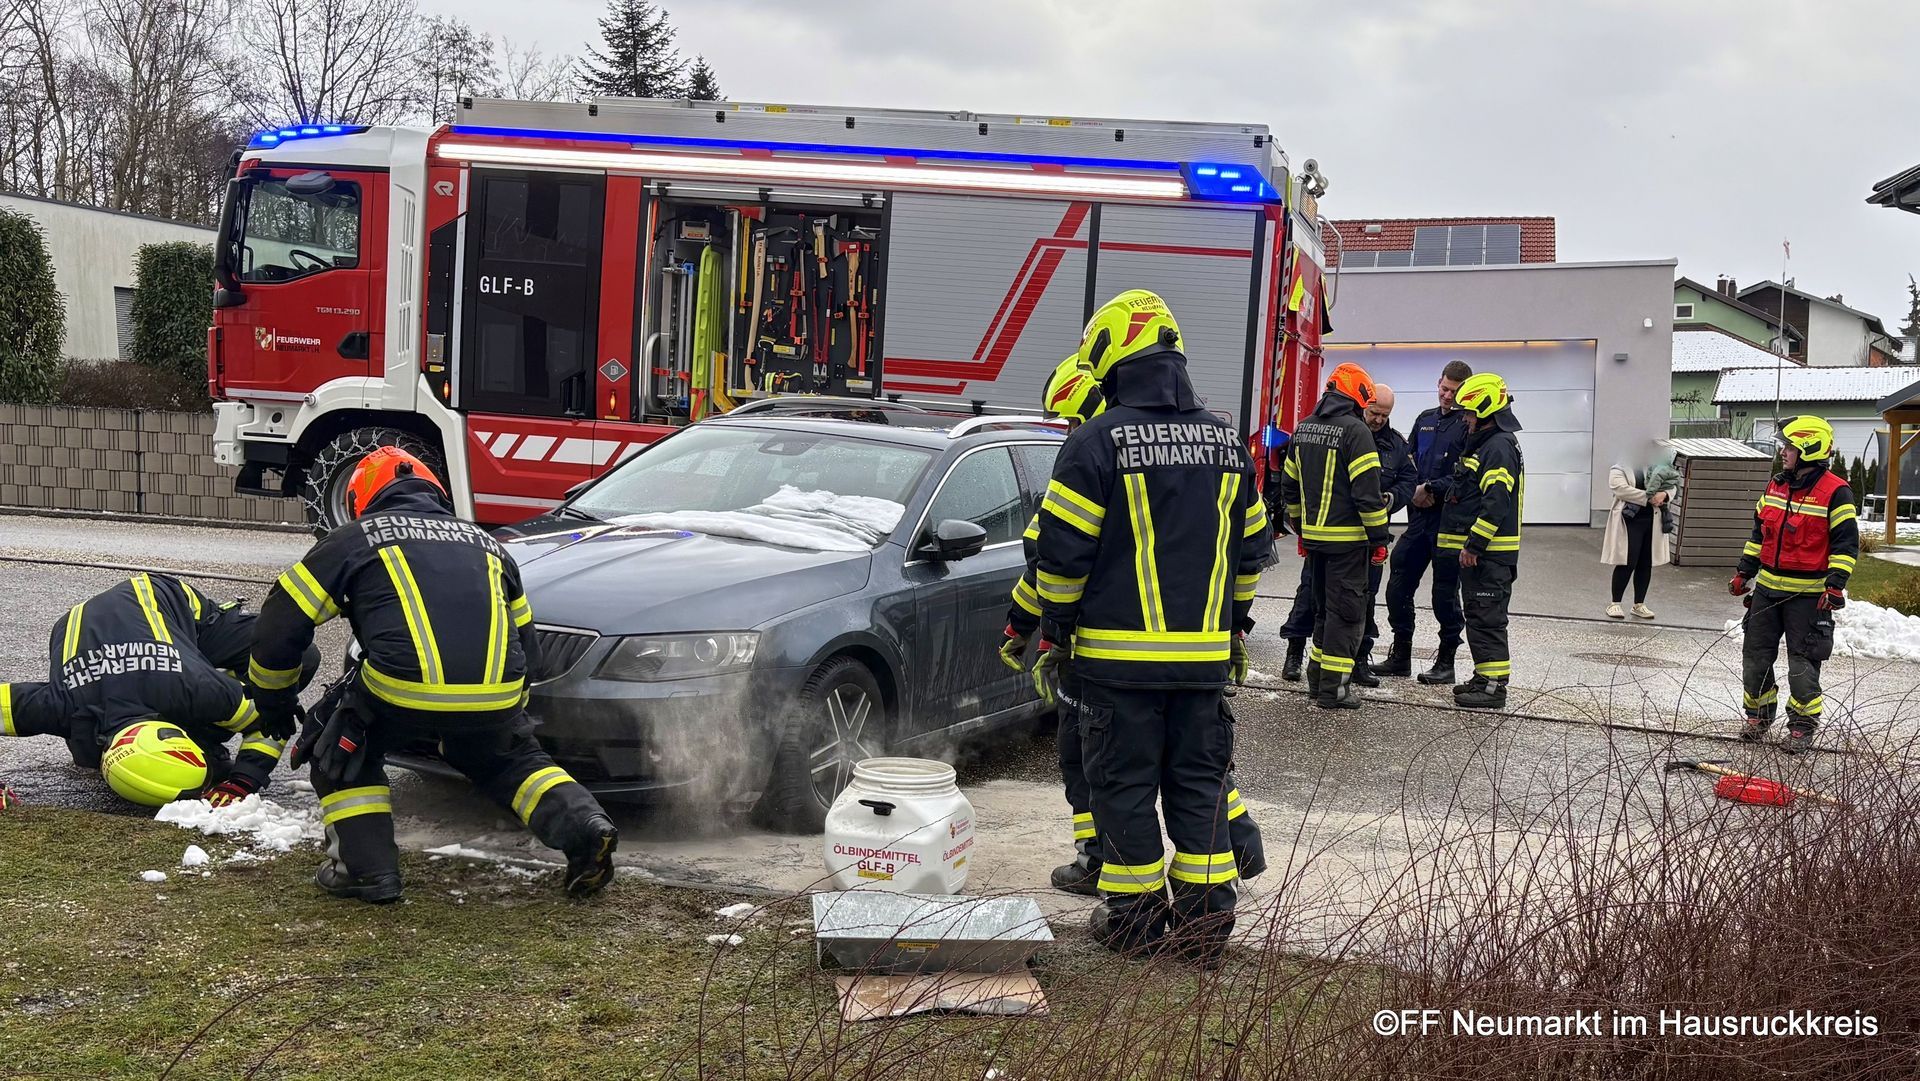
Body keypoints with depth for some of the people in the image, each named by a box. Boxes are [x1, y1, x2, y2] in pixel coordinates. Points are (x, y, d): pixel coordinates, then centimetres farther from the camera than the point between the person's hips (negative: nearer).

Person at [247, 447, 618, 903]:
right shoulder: (486, 543, 30)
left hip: (402, 693, -3)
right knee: (513, 758, 31)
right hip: (495, 698, 4)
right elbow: (525, 641, 35)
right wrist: (504, 713, 47)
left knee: (340, 749, 24)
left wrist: (269, 696, 36)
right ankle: (585, 827, 9)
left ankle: (366, 869, 13)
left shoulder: (353, 539, 18)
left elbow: (280, 623, 19)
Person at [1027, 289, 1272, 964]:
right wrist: (1236, 629, 24)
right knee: (1199, 780, 12)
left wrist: (1053, 636, 0)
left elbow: (1063, 552, -10)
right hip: (1204, 654, 5)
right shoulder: (1226, 443, 9)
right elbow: (1251, 550, 15)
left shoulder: (1097, 442, -9)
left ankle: (1136, 915, 12)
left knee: (1125, 782, 6)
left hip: (1118, 652, -5)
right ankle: (1207, 918, 14)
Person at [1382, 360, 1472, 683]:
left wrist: (1432, 489, -14)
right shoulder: (1425, 420, 15)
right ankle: (1400, 656, 19)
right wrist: (1414, 492, -1)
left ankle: (1446, 662, 12)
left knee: (1445, 593, 0)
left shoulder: (1469, 426, -6)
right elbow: (1408, 462, 16)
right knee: (1399, 586, 8)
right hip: (1419, 517, 6)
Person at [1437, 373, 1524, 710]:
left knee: (1486, 617, -9)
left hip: (1490, 553, -11)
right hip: (1476, 551, 11)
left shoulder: (1500, 446, -15)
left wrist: (1473, 544, -23)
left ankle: (1494, 685, -6)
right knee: (1477, 615, 15)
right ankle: (1485, 678, 23)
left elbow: (1496, 502, -23)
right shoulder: (1482, 443, 19)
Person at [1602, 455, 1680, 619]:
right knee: (1627, 563, -7)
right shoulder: (1618, 470, 0)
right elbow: (1622, 489, -16)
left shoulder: (1653, 470, 16)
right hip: (1630, 520, -5)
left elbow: (1672, 486, 10)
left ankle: (1639, 605, 16)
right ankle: (1615, 604, 4)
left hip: (1652, 521, 5)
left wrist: (1664, 494, -14)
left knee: (1646, 564, 7)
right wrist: (1648, 498, -19)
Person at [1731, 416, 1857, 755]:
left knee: (1802, 663, -1)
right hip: (1768, 587, 6)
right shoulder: (1776, 485, 10)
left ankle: (1803, 726, 11)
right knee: (1755, 654, 9)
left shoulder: (1835, 492, -11)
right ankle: (1759, 715, 25)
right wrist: (1744, 572, 14)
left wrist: (1835, 584, -19)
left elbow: (1846, 543, -11)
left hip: (1808, 595, -6)